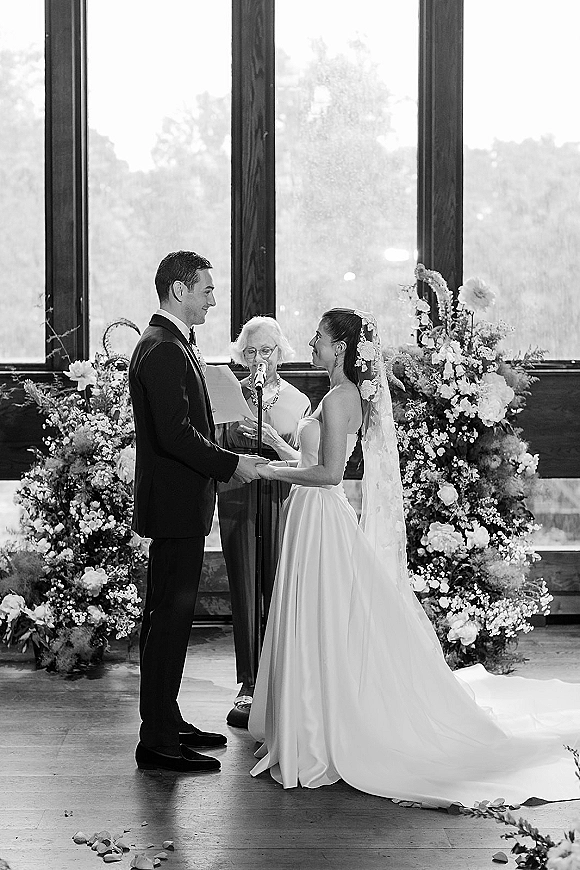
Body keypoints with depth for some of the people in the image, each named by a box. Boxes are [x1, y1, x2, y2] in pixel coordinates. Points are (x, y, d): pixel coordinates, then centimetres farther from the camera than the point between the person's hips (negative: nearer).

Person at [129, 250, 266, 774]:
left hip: (181, 503, 11)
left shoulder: (173, 345, 16)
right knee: (169, 618, -6)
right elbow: (175, 434, -25)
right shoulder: (163, 350, -17)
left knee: (170, 616, 16)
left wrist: (229, 461, 12)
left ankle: (167, 721, 25)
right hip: (176, 504, -11)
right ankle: (158, 741, -1)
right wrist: (231, 464, -16)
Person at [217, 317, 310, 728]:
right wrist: (240, 436, -9)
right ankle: (250, 686, 9)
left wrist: (274, 442, -16)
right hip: (239, 501, 0)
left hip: (283, 502, 0)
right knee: (245, 593, 1)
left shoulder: (298, 401, 5)